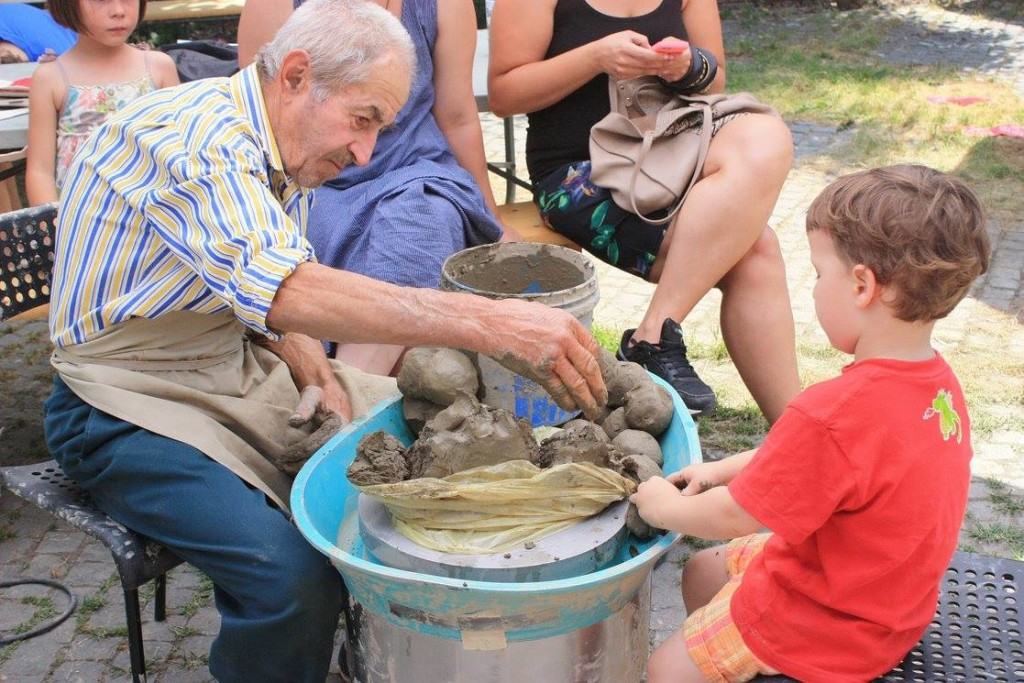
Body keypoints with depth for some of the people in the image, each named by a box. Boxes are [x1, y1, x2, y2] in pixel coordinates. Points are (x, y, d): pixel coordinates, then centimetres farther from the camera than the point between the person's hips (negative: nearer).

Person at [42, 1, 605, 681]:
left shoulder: (283, 149, 4)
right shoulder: (189, 133, -25)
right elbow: (283, 292, -39)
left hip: (243, 364, 8)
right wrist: (488, 322, -45)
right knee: (297, 579, -28)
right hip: (135, 404, -8)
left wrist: (309, 359, -9)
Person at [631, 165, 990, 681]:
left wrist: (664, 507, -5)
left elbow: (736, 517, -23)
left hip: (824, 630, -9)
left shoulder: (833, 414, -36)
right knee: (701, 571, 22)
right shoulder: (940, 382, -7)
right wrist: (722, 469, 7)